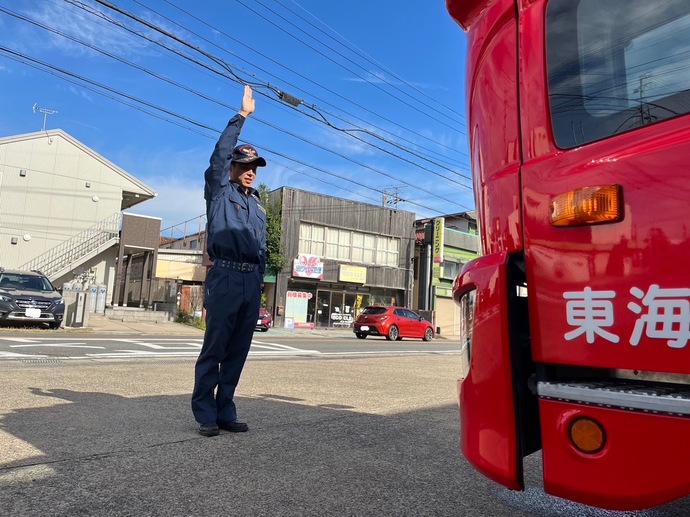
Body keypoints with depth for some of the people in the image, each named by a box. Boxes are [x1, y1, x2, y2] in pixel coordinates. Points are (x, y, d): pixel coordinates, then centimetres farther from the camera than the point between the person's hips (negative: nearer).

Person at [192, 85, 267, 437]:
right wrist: (242, 116, -7)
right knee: (214, 350, -3)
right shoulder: (219, 191, 7)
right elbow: (220, 153, -7)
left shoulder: (258, 204, 21)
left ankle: (225, 412, 15)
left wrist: (258, 284, 16)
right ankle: (205, 414, 6)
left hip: (252, 282, 6)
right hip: (226, 278, -5)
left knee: (237, 353, 7)